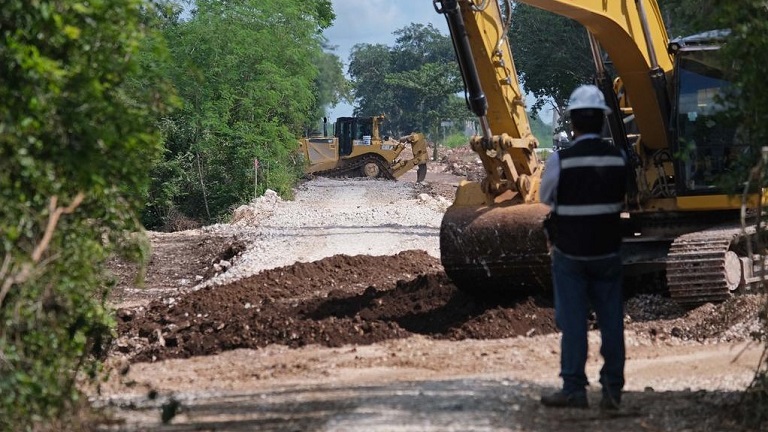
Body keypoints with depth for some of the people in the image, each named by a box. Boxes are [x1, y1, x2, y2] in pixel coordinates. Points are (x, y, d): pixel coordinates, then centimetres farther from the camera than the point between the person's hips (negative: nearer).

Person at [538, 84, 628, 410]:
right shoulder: (619, 158, -5)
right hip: (608, 250, 3)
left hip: (569, 251, -3)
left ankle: (574, 389, 3)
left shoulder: (560, 160, -14)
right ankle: (612, 389, 10)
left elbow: (545, 197, 1)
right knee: (611, 320, 8)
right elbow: (624, 200, 7)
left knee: (573, 321, 3)